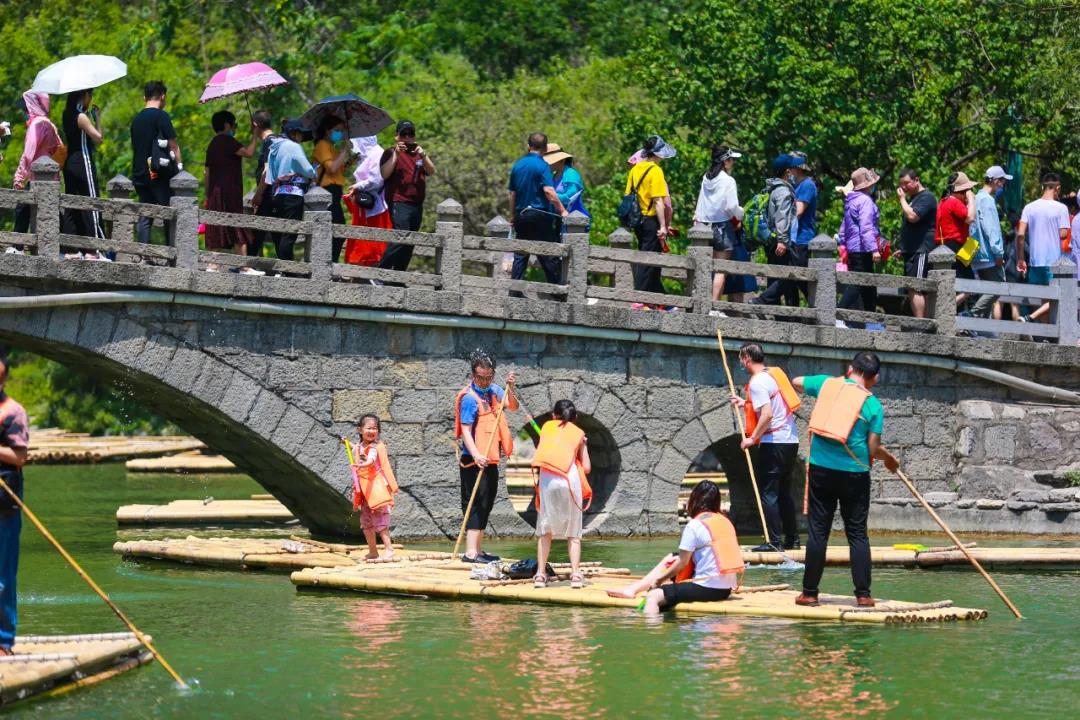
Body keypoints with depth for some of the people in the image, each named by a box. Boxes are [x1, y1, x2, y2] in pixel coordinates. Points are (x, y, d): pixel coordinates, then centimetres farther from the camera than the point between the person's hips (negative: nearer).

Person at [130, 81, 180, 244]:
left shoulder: (137, 119, 12)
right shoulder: (161, 116, -9)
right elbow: (173, 145, -10)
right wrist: (179, 165, -2)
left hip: (140, 174, 6)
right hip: (161, 175, -6)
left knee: (144, 218, 7)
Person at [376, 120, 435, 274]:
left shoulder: (418, 153, 20)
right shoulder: (391, 153, 4)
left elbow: (431, 172, 7)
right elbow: (384, 174, -11)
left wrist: (423, 156, -10)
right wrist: (396, 154, -17)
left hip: (417, 205, 7)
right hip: (399, 203, -7)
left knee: (409, 244, 5)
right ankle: (380, 272, -19)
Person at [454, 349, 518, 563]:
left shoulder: (494, 391, 11)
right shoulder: (470, 398, -14)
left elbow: (513, 406, 5)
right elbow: (465, 430, -21)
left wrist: (510, 388, -13)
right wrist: (476, 455, -33)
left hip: (491, 460, 9)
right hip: (475, 460, -8)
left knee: (486, 504, 14)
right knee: (477, 503, -12)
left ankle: (478, 549, 22)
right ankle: (470, 552, -15)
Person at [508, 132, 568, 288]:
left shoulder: (517, 165, 8)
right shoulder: (542, 165, -10)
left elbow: (512, 194, 14)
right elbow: (548, 191, -20)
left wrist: (513, 216, 23)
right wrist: (562, 210, -17)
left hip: (521, 215, 5)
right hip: (540, 215, -5)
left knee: (520, 255, 8)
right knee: (549, 255, 0)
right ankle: (557, 288, 1)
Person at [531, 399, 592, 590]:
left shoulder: (547, 426, 20)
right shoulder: (579, 433, 18)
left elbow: (539, 454, 15)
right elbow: (586, 468, 15)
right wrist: (583, 445, 27)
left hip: (547, 480, 0)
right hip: (570, 479, 0)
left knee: (545, 530, 9)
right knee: (573, 531, 8)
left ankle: (540, 574, 4)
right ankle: (576, 574, -1)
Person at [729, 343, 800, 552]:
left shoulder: (757, 382, -13)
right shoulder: (775, 374, 15)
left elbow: (767, 415, -23)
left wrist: (752, 438, -14)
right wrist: (745, 404, 23)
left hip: (773, 443, -9)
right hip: (791, 441, 9)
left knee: (768, 493, -5)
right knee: (784, 493, 15)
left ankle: (774, 541, -7)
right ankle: (792, 540, 17)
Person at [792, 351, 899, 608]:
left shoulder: (827, 384, 3)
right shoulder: (873, 404, -3)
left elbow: (796, 382, 23)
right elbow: (873, 449, -4)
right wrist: (890, 459, 17)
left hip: (820, 469, 2)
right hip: (854, 472, -2)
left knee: (817, 531, 6)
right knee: (857, 533, 6)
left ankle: (809, 593, 8)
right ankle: (863, 594, 5)